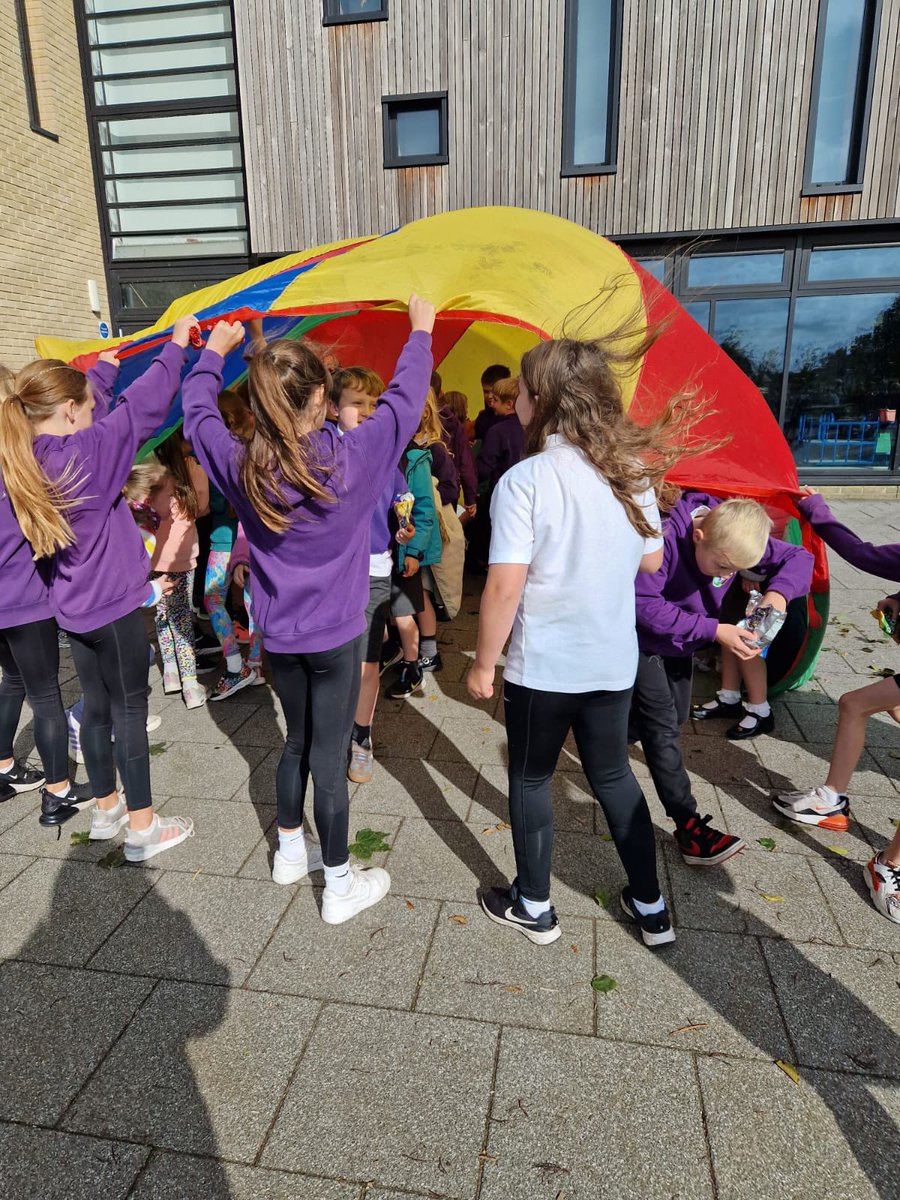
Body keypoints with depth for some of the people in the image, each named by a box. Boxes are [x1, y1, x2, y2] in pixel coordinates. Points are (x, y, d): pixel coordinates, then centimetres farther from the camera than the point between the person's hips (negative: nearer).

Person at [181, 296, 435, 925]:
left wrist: (213, 352, 26)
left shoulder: (242, 465, -10)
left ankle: (290, 850, 42)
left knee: (298, 740, 24)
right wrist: (421, 330, 9)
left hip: (278, 635, 5)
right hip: (335, 634, -4)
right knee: (329, 755, 6)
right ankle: (340, 885, 23)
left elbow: (199, 410, 10)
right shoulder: (350, 458, -20)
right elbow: (404, 402, -7)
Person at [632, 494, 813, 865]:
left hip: (679, 642, 8)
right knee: (663, 726, -10)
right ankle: (689, 827, -6)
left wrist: (779, 591, -31)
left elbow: (798, 557, -8)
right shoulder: (666, 541, -37)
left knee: (675, 717, 19)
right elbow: (643, 604, -34)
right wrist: (714, 630, -37)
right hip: (642, 641, -7)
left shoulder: (734, 536, -18)